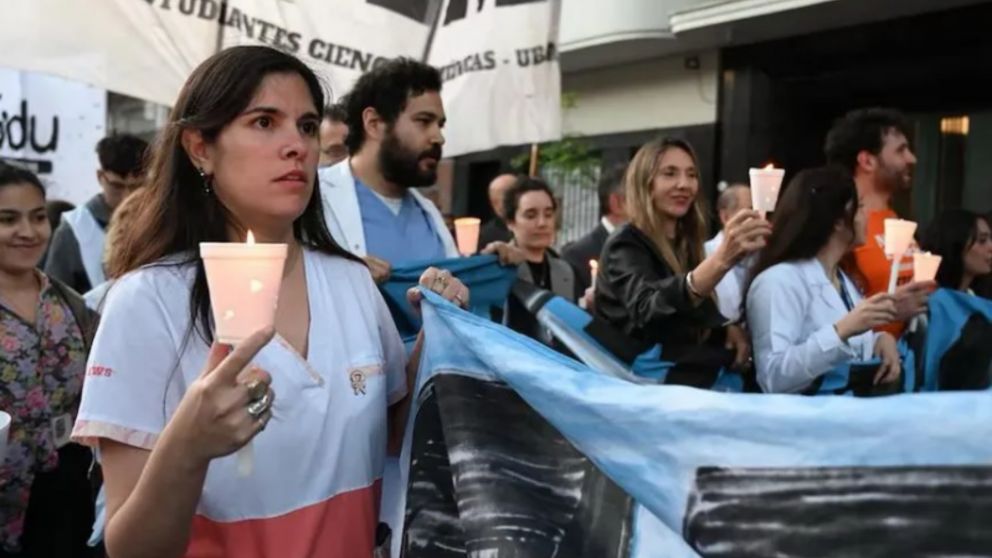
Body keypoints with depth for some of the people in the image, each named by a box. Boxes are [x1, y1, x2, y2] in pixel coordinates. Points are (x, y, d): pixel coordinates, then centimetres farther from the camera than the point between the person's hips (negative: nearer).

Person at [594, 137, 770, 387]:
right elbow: (648, 307, -31)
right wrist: (721, 260, -45)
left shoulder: (685, 243, 13)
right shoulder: (626, 245, -9)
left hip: (696, 378, 7)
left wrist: (729, 329, 1)